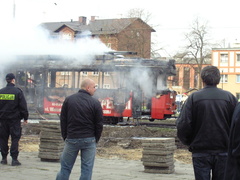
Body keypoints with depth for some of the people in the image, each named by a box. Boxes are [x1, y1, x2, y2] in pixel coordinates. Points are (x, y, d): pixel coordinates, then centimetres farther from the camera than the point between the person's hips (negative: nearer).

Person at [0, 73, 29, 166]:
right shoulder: (18, 92, -7)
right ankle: (14, 159, -4)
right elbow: (23, 107, -6)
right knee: (15, 138, 0)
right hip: (15, 119, -3)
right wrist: (25, 117, 3)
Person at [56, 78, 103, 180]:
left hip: (71, 139, 2)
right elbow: (99, 124, -3)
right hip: (89, 140, -2)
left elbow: (63, 120, 5)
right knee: (87, 169, 5)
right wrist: (95, 139, 10)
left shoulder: (68, 100, 3)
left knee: (65, 168, 10)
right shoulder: (95, 103, -5)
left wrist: (65, 136, 11)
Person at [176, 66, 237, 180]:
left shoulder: (194, 98, -6)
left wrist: (189, 143, 9)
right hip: (223, 152, 2)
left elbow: (183, 125, -9)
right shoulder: (230, 97, -2)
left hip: (201, 152, -2)